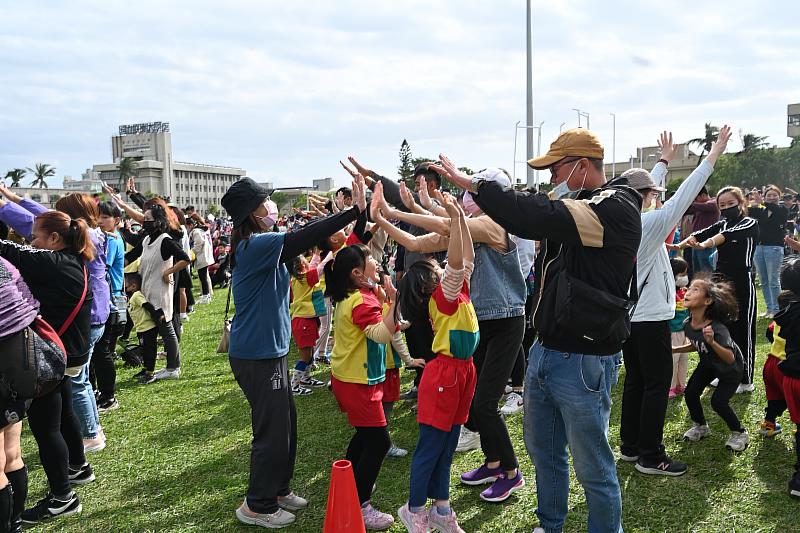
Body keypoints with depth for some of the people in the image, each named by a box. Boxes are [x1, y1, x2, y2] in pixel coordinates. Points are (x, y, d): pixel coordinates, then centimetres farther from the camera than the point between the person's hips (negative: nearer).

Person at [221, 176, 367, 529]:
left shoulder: (257, 246, 10)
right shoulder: (256, 245, -21)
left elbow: (299, 242, 11)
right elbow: (302, 239, -29)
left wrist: (352, 213, 4)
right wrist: (355, 211, -28)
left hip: (268, 351, 10)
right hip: (257, 356, -10)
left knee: (285, 425, 20)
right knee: (272, 431, 3)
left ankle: (277, 490, 36)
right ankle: (257, 506, 20)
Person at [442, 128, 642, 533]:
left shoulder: (616, 208, -17)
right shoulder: (575, 206, 12)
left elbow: (538, 217, -30)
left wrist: (473, 185, -23)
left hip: (583, 361, -9)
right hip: (545, 350, 9)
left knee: (592, 466, 5)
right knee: (542, 451, 21)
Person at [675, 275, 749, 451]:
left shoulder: (717, 328, -39)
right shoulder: (688, 324, -17)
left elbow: (730, 359, -44)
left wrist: (712, 342, -58)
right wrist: (674, 349, -5)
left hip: (730, 369, -6)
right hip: (708, 364, 6)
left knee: (718, 401, -16)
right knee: (690, 393, -4)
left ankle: (740, 433, 12)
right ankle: (701, 426, 24)